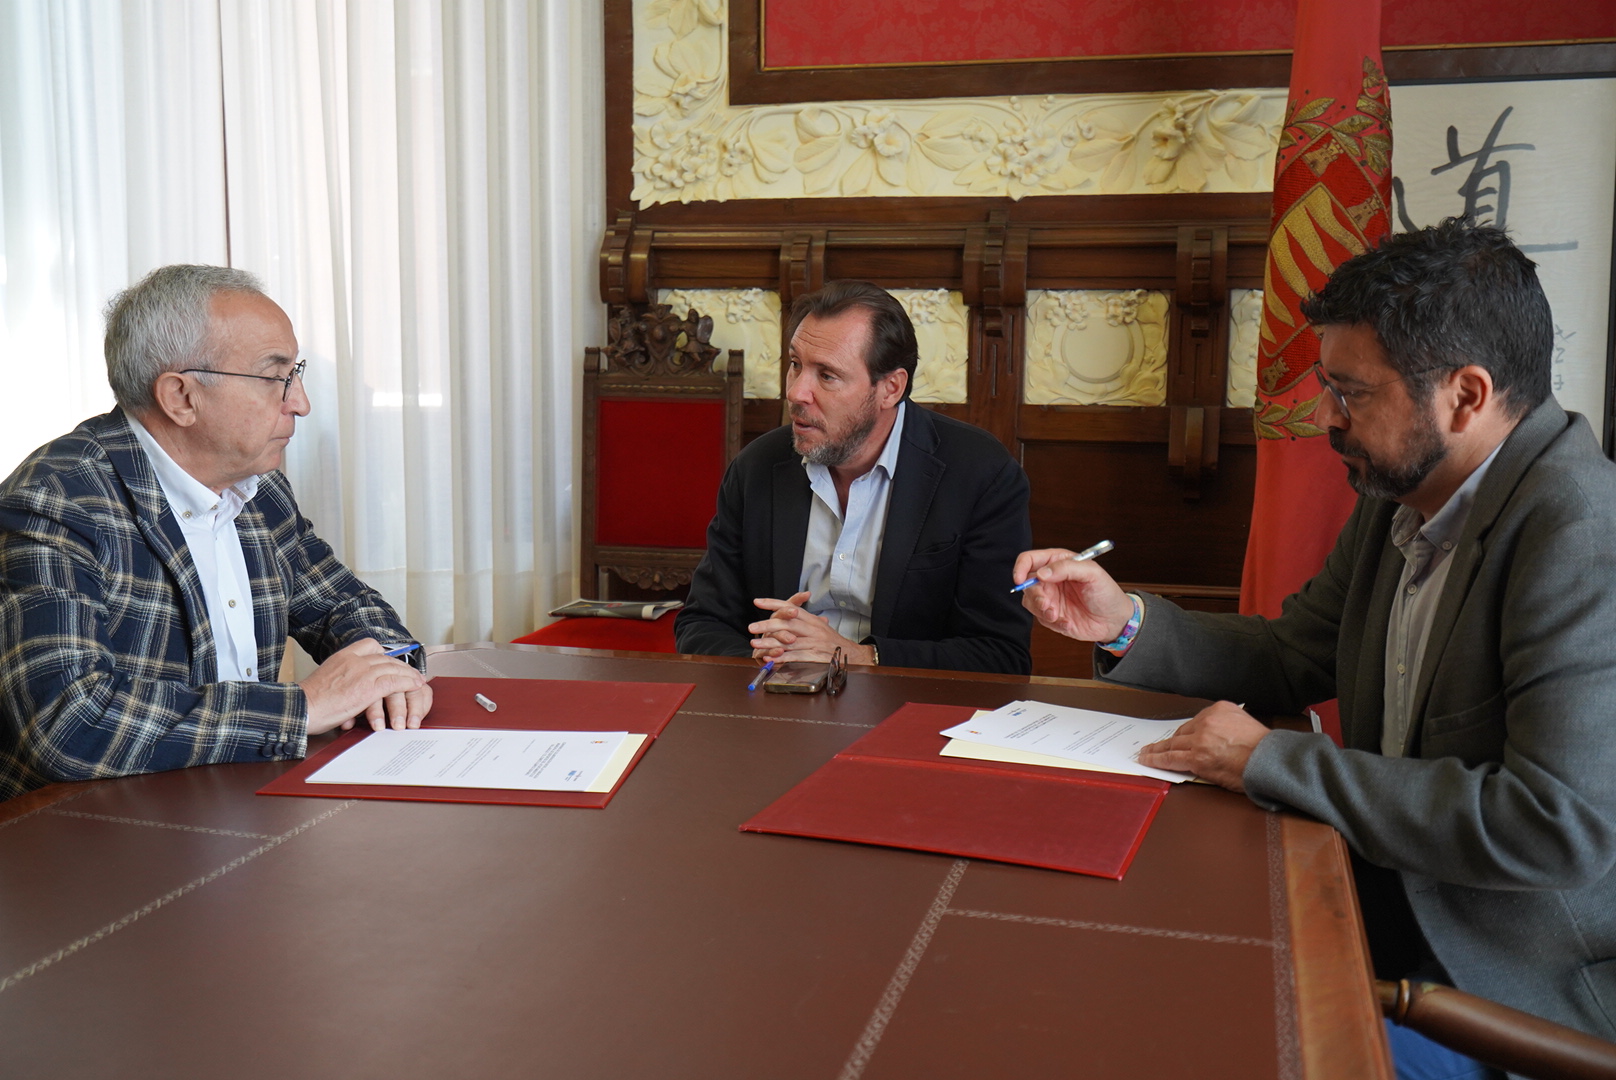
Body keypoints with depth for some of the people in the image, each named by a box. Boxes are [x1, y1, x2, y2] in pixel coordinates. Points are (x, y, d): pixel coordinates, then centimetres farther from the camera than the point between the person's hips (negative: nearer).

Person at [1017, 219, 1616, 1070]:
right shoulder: (1398, 499, 4)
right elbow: (1288, 656, 17)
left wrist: (1271, 762, -24)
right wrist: (1127, 623, -1)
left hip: (1524, 991, -7)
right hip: (1395, 911, 7)